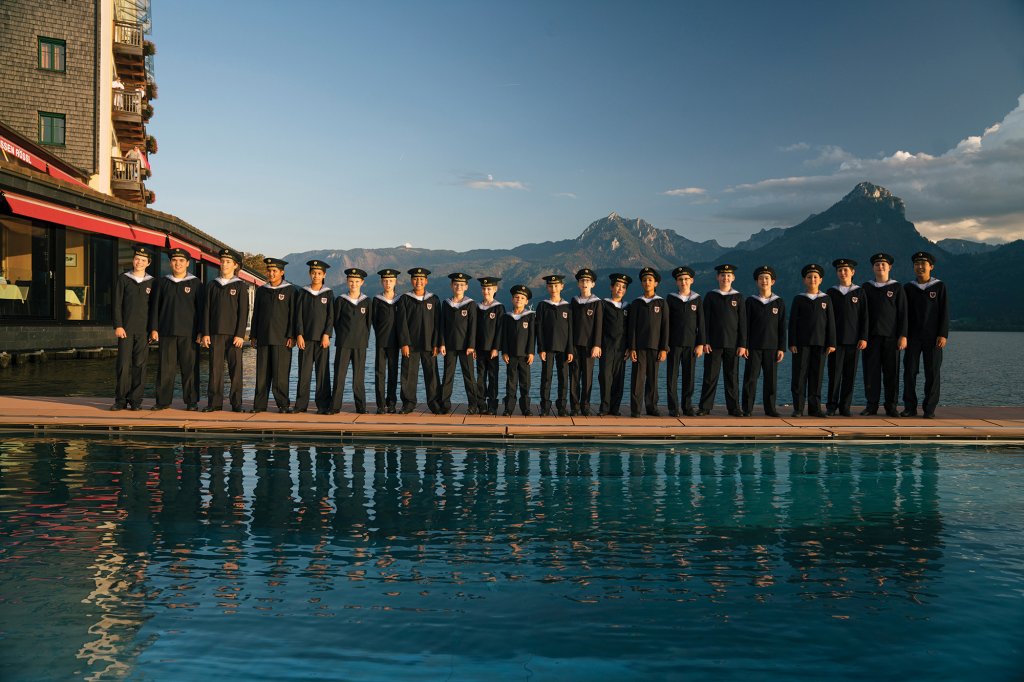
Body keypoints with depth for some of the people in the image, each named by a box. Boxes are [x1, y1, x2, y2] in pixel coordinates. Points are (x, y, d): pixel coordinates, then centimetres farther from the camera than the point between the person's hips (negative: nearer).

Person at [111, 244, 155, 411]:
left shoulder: (152, 282, 9)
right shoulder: (122, 279, 7)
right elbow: (117, 305, 3)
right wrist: (118, 326, -5)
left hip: (144, 331, 1)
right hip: (126, 329, -1)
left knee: (140, 365, 1)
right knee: (124, 364, -3)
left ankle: (135, 400, 7)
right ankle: (120, 400, 5)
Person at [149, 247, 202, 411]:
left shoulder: (195, 283, 6)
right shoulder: (163, 283, 12)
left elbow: (200, 309, 4)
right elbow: (155, 307, 11)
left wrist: (200, 331, -3)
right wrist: (154, 329, 2)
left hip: (188, 333, -2)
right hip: (166, 332, 2)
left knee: (189, 368, -1)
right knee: (165, 368, 2)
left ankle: (191, 401, 5)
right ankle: (163, 400, 9)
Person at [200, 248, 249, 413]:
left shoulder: (240, 286, 3)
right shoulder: (212, 285, 12)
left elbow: (243, 312, -2)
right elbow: (207, 310, 10)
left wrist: (240, 335, -10)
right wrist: (205, 333, 2)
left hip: (233, 334, -2)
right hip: (215, 333, 3)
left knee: (235, 368, 0)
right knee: (215, 368, 1)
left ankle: (236, 403, 5)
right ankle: (214, 403, 6)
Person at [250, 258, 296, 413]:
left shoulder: (290, 290, 3)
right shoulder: (261, 290, 15)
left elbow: (293, 315, -1)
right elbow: (255, 314, 17)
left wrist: (291, 336, -8)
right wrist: (253, 335, 11)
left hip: (281, 338, -4)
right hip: (263, 338, 4)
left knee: (281, 373, -5)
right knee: (262, 373, 3)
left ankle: (283, 404, 2)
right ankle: (259, 404, 8)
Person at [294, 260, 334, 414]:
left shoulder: (328, 293, 6)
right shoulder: (302, 293, 8)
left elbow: (331, 316, 2)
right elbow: (298, 315, 5)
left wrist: (326, 335, -8)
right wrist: (299, 335, -4)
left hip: (322, 337, -1)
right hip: (305, 337, 1)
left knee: (323, 371, -1)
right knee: (304, 371, 0)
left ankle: (323, 405, 3)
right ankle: (301, 404, 6)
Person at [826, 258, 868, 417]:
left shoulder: (859, 292, 6)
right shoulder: (831, 292, 7)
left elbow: (864, 317, 4)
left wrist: (863, 338, -4)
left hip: (854, 340, 1)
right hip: (835, 339, 0)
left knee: (850, 375, 2)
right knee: (834, 374, -2)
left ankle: (845, 407, 9)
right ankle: (831, 406, 4)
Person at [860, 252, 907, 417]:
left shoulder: (897, 288, 6)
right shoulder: (866, 288, 9)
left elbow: (903, 313, 2)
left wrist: (903, 336, -6)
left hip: (891, 336, -1)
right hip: (871, 336, 1)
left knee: (891, 372, 1)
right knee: (871, 371, 0)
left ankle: (891, 406, 7)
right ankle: (871, 405, 6)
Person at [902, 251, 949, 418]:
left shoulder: (939, 286, 2)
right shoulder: (908, 287, 8)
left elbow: (944, 312, -1)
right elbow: (904, 314, 9)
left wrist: (943, 335, -8)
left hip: (933, 337, -2)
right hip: (913, 336, 2)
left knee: (932, 373, 0)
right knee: (909, 371, -1)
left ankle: (929, 409, 6)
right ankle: (910, 407, 6)